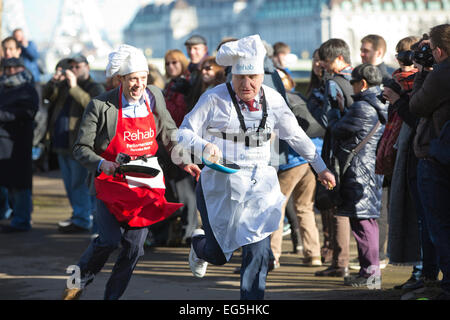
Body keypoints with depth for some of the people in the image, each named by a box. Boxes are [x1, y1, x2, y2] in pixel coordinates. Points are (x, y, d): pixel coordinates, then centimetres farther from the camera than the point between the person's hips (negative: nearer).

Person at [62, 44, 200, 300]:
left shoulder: (155, 97, 2)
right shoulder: (101, 106, -10)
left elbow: (169, 133, 18)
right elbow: (81, 148, -5)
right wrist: (101, 164, -23)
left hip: (147, 182, 3)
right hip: (111, 181, -3)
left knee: (134, 247, -3)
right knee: (109, 240, -16)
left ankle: (113, 296, 14)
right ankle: (80, 281, 11)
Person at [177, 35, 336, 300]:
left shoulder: (273, 99, 5)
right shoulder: (215, 99, -7)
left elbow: (296, 135, 17)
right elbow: (185, 132, -6)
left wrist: (320, 167, 21)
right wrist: (204, 147, -27)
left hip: (260, 182, 3)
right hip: (221, 183, -3)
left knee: (259, 250, -9)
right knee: (219, 254, 5)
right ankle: (199, 243, 42)